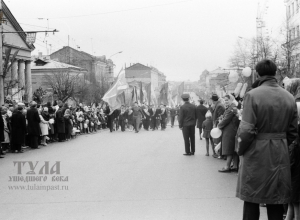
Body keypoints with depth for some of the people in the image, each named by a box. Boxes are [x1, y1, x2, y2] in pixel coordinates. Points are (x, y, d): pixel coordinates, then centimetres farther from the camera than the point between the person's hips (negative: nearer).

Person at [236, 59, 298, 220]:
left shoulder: (253, 95, -13)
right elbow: (293, 132, 7)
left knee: (251, 201, 7)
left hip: (256, 154, -4)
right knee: (276, 203, 11)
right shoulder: (289, 97, 2)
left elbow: (246, 130, -17)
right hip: (280, 156, 4)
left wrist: (240, 150, -1)